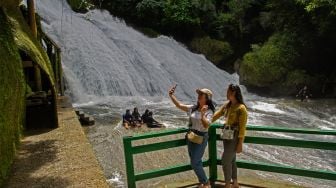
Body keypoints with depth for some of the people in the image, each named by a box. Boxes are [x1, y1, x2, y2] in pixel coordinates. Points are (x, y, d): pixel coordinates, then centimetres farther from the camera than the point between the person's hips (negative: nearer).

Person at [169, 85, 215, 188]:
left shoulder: (208, 111, -13)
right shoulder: (193, 108, 3)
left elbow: (206, 126, -26)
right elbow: (179, 105, 5)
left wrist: (202, 114, -38)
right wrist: (171, 95, -4)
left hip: (201, 139, -6)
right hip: (191, 138, 6)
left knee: (195, 163, -3)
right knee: (196, 162, 16)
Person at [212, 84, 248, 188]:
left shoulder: (241, 108, -17)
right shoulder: (227, 105, 6)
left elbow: (242, 128, -17)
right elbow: (216, 115, 13)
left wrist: (240, 144, -16)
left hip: (234, 138, -8)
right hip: (227, 136, 8)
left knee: (225, 161, -3)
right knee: (231, 160, 16)